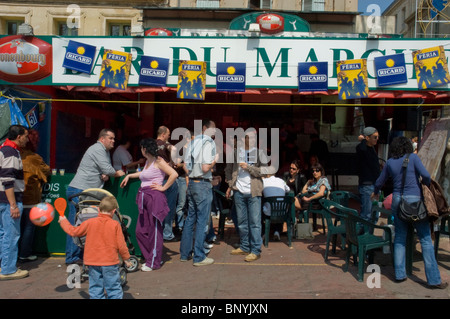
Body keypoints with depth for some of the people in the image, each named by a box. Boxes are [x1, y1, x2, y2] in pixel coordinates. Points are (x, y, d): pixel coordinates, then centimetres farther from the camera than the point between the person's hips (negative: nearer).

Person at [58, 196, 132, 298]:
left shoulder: (89, 222, -3)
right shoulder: (115, 224, -8)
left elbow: (73, 231, 9)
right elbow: (121, 245, -6)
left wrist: (63, 221, 27)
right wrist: (126, 258, 8)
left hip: (93, 263, 2)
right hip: (110, 263, -2)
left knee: (95, 289, 11)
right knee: (113, 288, 5)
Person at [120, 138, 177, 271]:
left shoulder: (158, 161, -7)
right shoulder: (147, 161, 20)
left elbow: (174, 174, -17)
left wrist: (163, 187, -11)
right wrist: (129, 175, 39)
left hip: (154, 197, -9)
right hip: (144, 198, 9)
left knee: (154, 230, -2)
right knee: (140, 231, 6)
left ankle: (154, 262, 7)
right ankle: (149, 258, 18)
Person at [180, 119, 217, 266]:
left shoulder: (193, 142, 12)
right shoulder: (208, 143, -12)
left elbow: (186, 165, 14)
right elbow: (205, 168, -19)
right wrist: (215, 160, -3)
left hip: (191, 183, 8)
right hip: (203, 184, -8)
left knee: (190, 218, 15)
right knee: (202, 221, -1)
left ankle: (184, 253, 23)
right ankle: (199, 257, 5)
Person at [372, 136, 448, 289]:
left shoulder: (390, 162, 8)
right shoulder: (413, 157, -2)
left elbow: (379, 182, 18)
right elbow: (425, 175, -14)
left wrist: (375, 193, 38)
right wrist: (427, 185, 8)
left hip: (397, 200, 4)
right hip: (414, 199, -4)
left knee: (400, 236, 11)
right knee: (425, 238, 1)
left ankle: (399, 274, 13)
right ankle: (433, 279, 4)